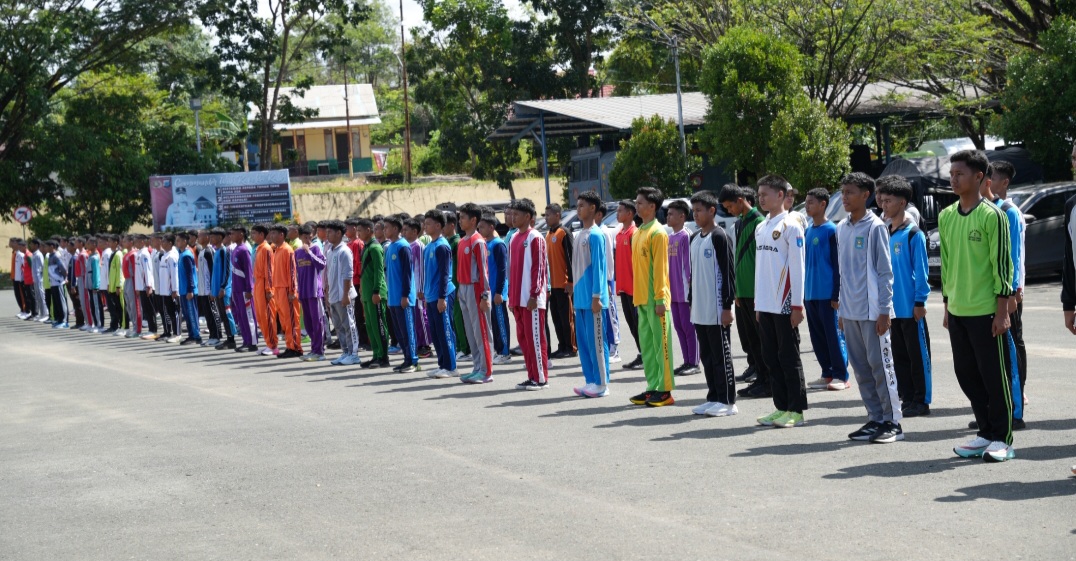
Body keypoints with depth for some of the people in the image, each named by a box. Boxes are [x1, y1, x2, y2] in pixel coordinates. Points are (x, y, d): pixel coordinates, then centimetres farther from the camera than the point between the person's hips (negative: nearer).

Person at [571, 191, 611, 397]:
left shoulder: (595, 235, -11)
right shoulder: (579, 236, 16)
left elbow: (598, 266, -14)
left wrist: (596, 296, -17)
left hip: (592, 299, -9)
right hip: (580, 298, 9)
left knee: (596, 340, -5)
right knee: (583, 340, 10)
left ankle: (601, 384, -1)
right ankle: (590, 381, 16)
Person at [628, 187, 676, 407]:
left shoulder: (657, 233, -11)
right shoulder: (638, 233, 15)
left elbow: (660, 267, -14)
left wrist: (659, 299, -17)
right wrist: (638, 296, 17)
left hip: (655, 298, -9)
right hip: (641, 298, 9)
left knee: (661, 343, -5)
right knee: (647, 345, 11)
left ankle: (665, 390, -3)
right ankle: (652, 387, 16)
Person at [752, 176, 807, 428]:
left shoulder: (790, 226, -8)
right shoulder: (760, 228, 14)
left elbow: (797, 267, -12)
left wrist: (797, 305, -15)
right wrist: (757, 303, 15)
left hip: (784, 304, -8)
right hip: (765, 304, 8)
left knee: (789, 358, -3)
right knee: (771, 358, 9)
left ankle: (796, 410, 1)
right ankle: (781, 407, 15)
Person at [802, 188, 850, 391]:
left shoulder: (831, 230, -8)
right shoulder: (808, 231, 13)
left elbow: (837, 264, -10)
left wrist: (836, 295, -13)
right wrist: (803, 291, 17)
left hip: (827, 294, -8)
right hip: (810, 294, 8)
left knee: (834, 335, -4)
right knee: (817, 336, 10)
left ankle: (841, 376, 1)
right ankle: (827, 374, 18)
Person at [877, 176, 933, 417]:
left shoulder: (913, 234, -10)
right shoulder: (885, 232, 11)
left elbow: (921, 270, -11)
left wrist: (920, 301, -15)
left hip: (910, 307, -7)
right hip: (891, 307, 7)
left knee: (918, 354, 0)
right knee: (899, 356, 11)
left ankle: (921, 401, 5)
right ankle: (907, 399, 18)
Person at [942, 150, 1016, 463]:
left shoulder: (991, 215, -9)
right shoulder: (946, 217, 9)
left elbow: (1002, 263, -10)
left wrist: (1002, 310, -13)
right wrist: (947, 306, 15)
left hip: (986, 311, -7)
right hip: (958, 311, 7)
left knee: (995, 375, -1)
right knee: (967, 373, 10)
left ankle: (1002, 438, 8)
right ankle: (986, 433, 21)